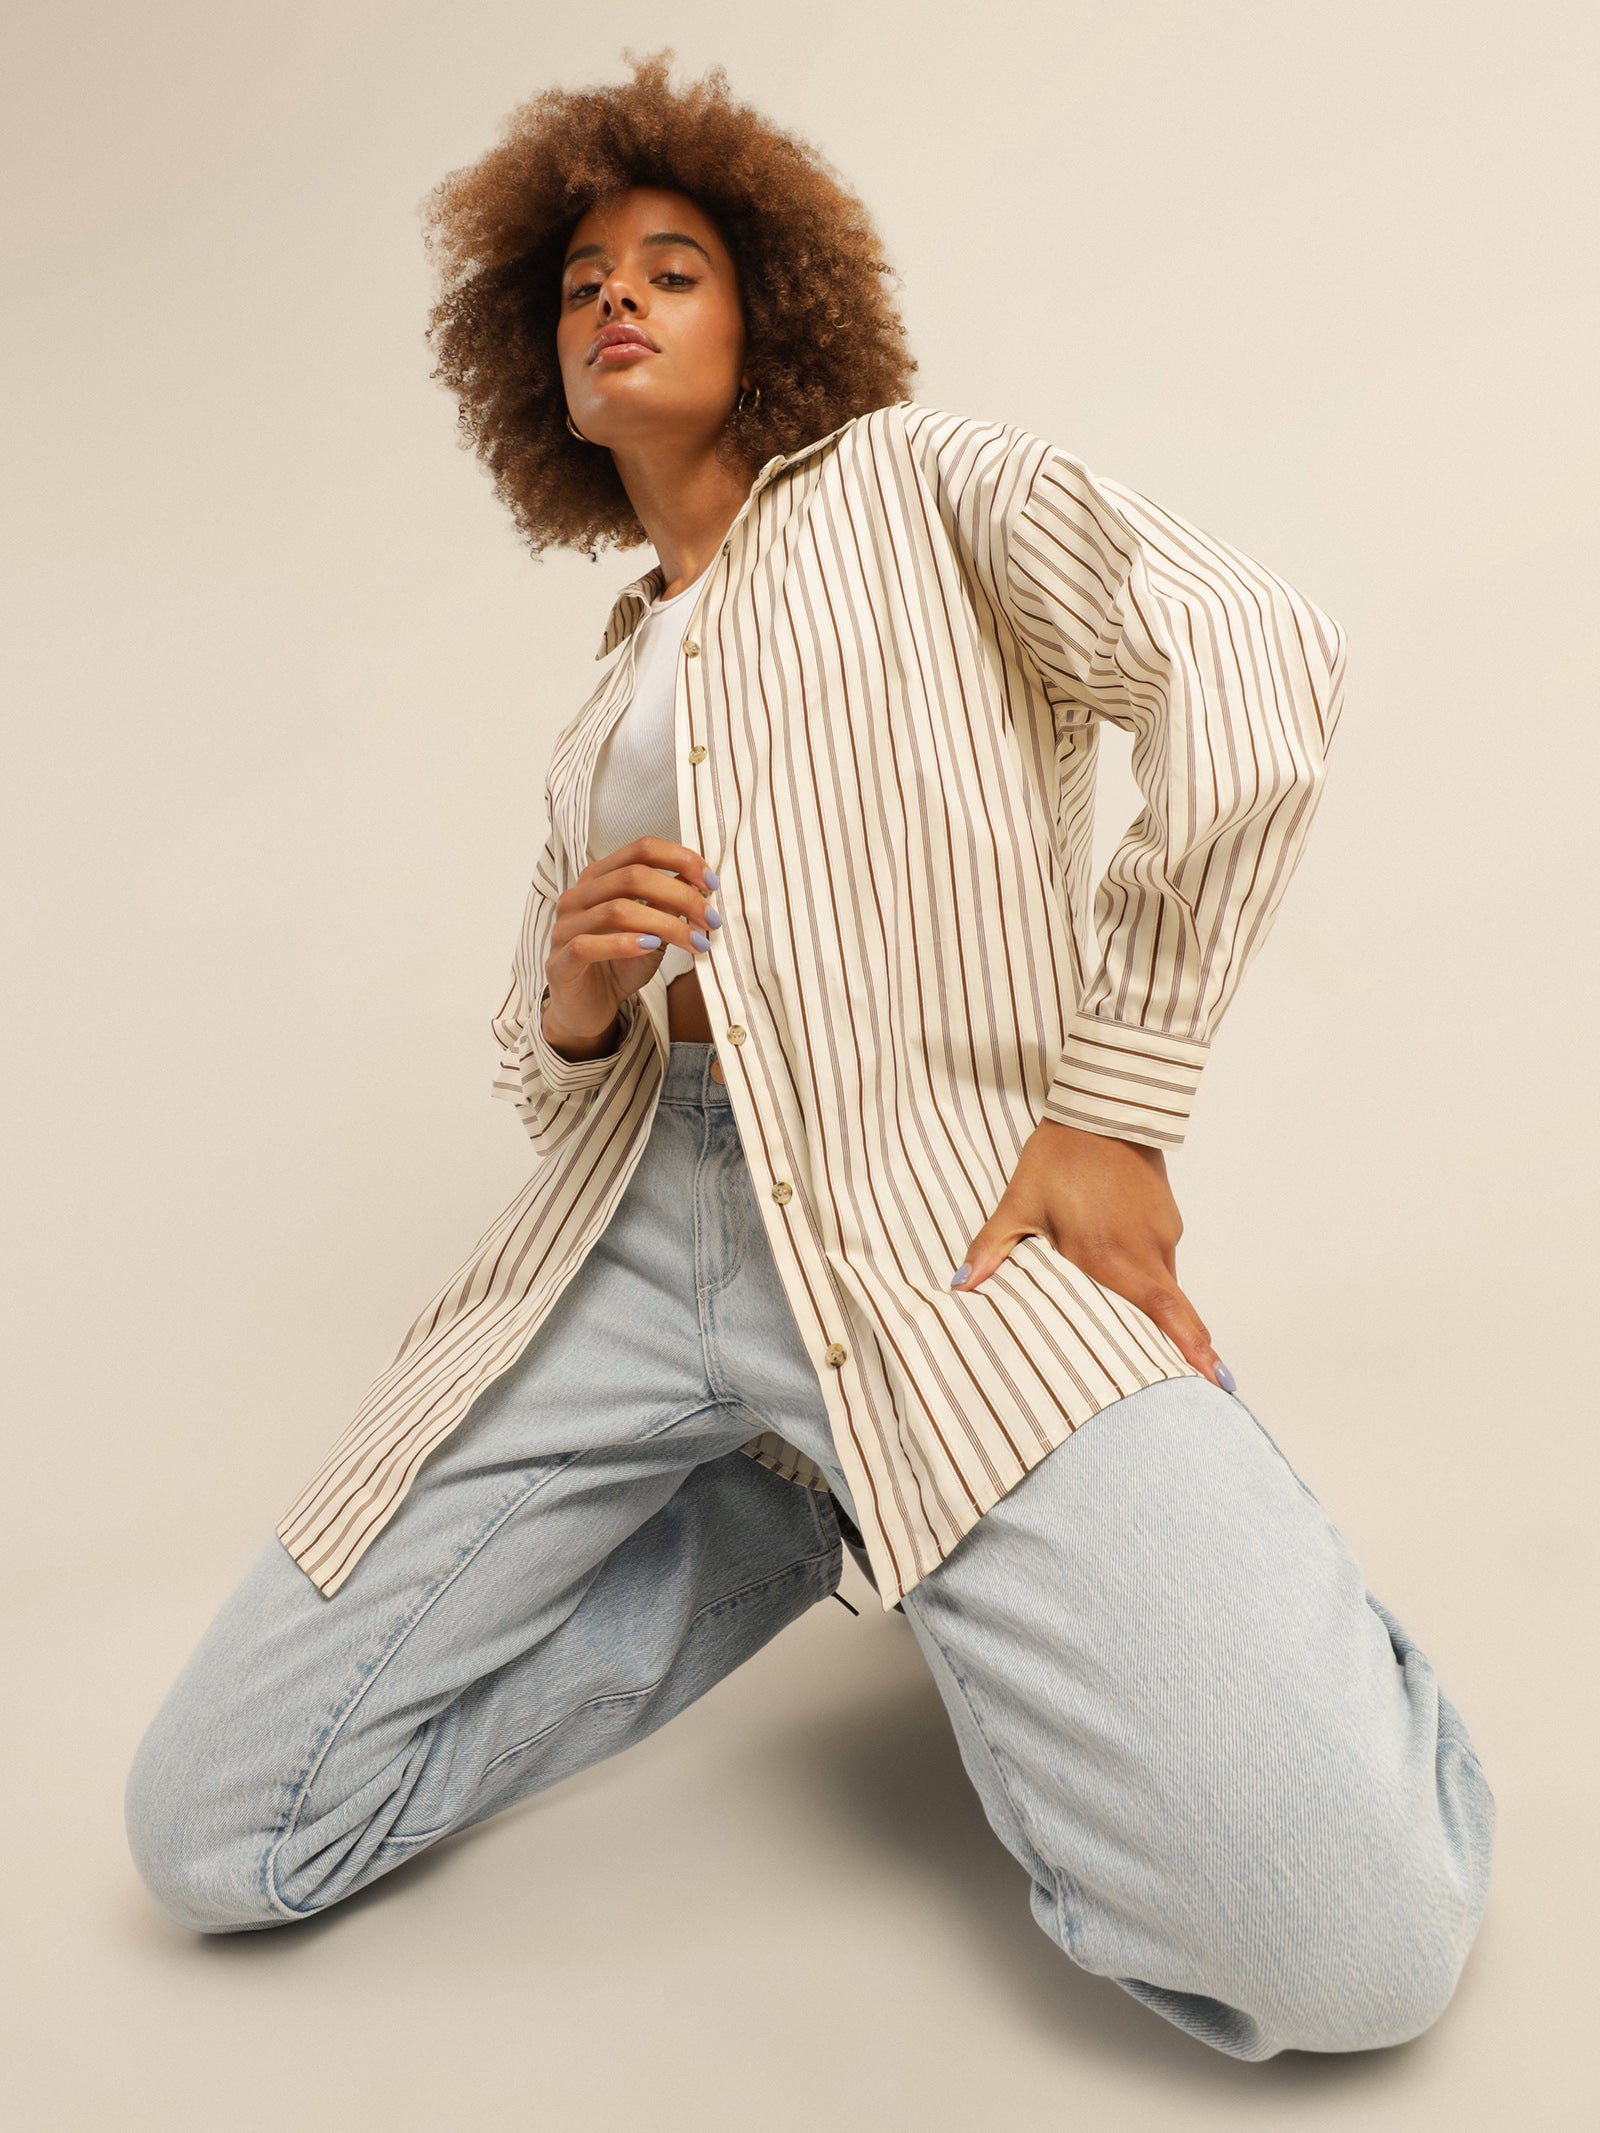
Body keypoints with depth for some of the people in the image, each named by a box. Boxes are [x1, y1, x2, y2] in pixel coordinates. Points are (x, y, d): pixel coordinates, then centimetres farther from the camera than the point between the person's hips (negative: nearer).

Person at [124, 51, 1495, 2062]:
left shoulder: (906, 478, 11)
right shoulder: (609, 688, 27)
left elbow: (1253, 653, -7)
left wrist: (1115, 1106, -12)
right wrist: (573, 1001, 1)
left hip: (937, 1209, -5)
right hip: (630, 1223, 6)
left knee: (1351, 1945, -24)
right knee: (210, 1832, -4)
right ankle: (798, 1514, 12)